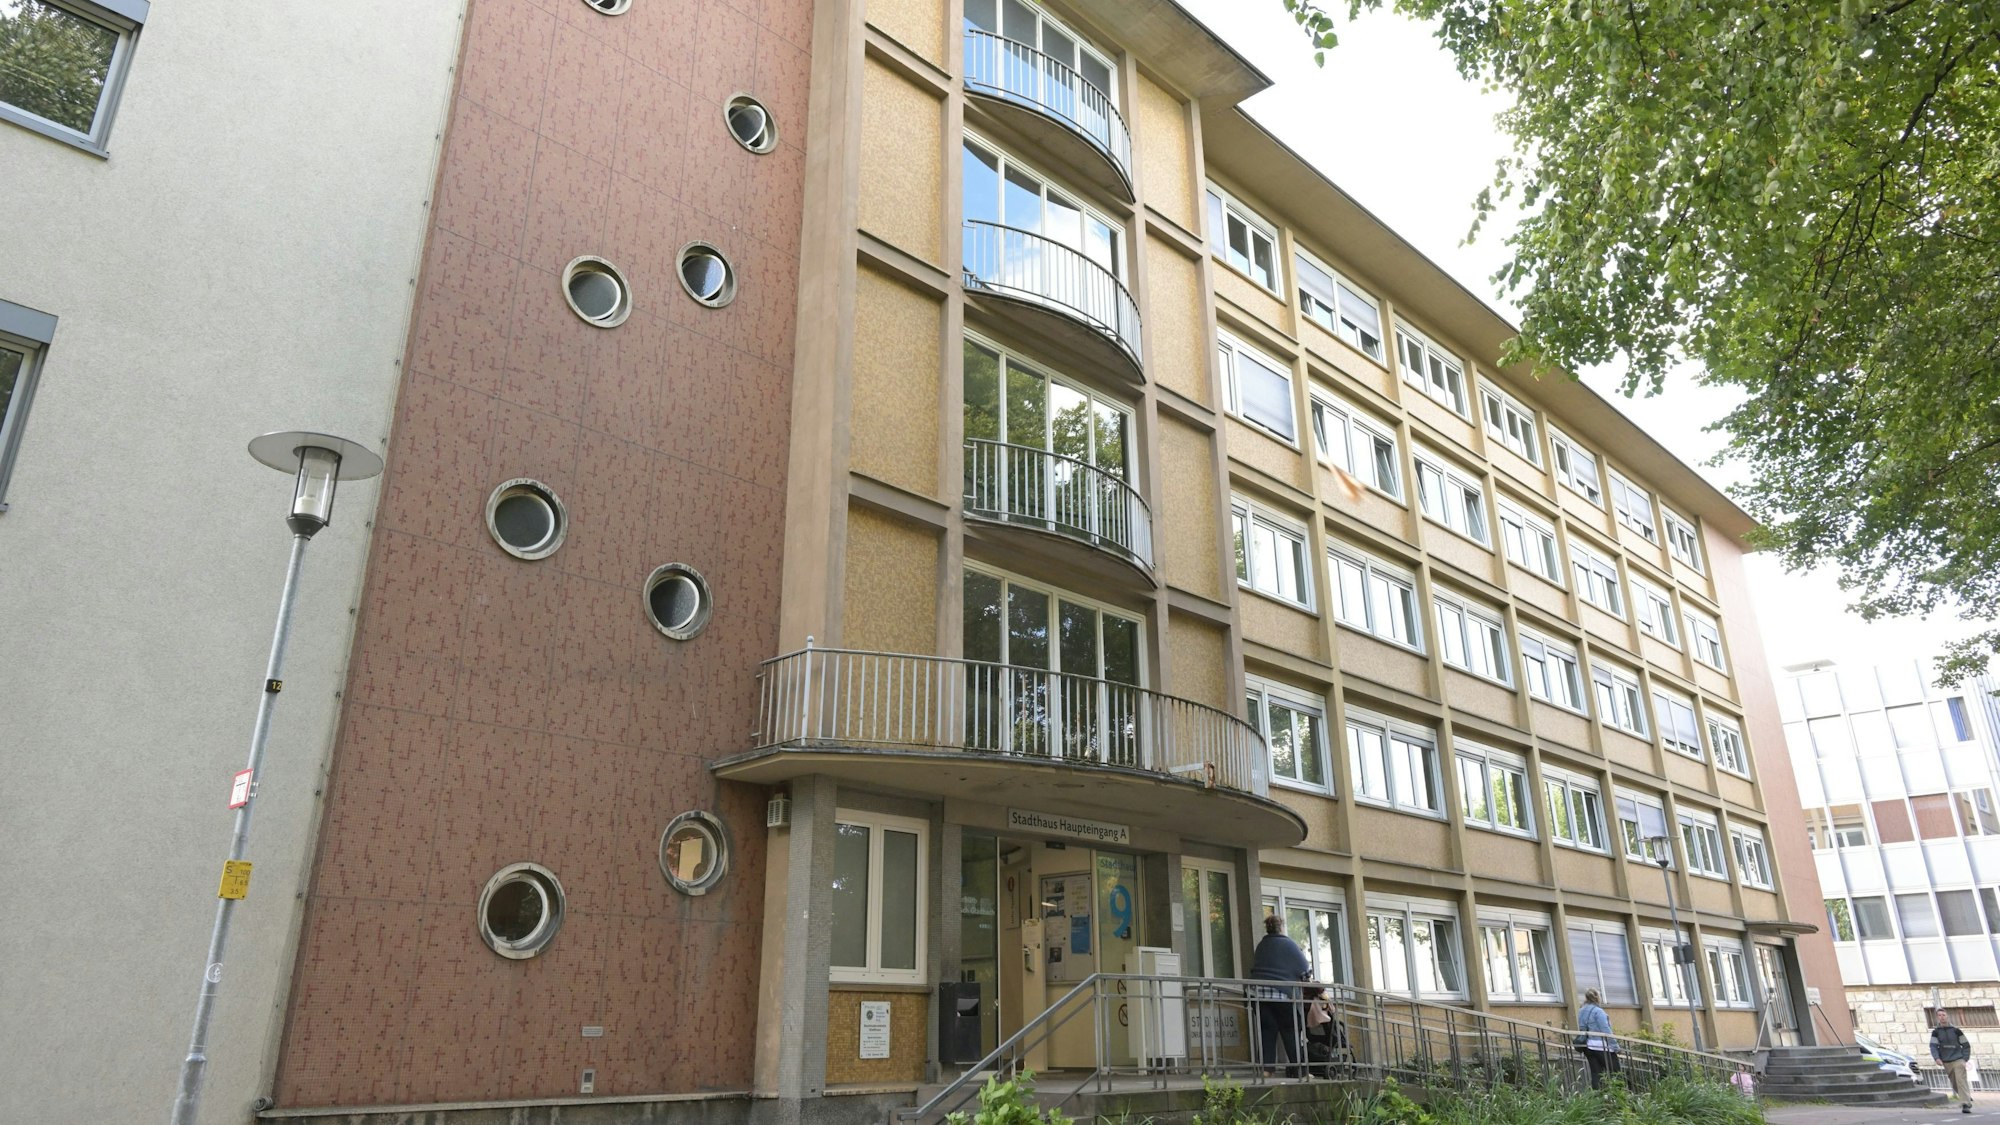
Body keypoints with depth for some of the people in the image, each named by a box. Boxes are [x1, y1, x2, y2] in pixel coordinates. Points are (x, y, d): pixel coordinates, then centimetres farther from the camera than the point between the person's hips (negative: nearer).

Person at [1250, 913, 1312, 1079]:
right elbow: (1305, 971, 1)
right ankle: (1300, 1069, 8)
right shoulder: (1288, 944, -1)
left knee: (1267, 1032, 5)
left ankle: (1266, 1069, -3)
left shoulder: (1261, 945, 14)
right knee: (1291, 1034, 6)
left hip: (1259, 994, 4)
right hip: (1282, 994, -4)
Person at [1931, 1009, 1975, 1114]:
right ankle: (1967, 1097, 26)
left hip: (1958, 1060, -2)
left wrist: (1965, 1058, -2)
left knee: (1961, 1081, -15)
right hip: (1946, 1063, 2)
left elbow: (1966, 1045, 9)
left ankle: (1966, 1104, -16)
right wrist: (1936, 1058, -20)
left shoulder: (1956, 1031, 4)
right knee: (1955, 1084, 6)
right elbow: (1933, 1046, -4)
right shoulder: (1936, 1032, 5)